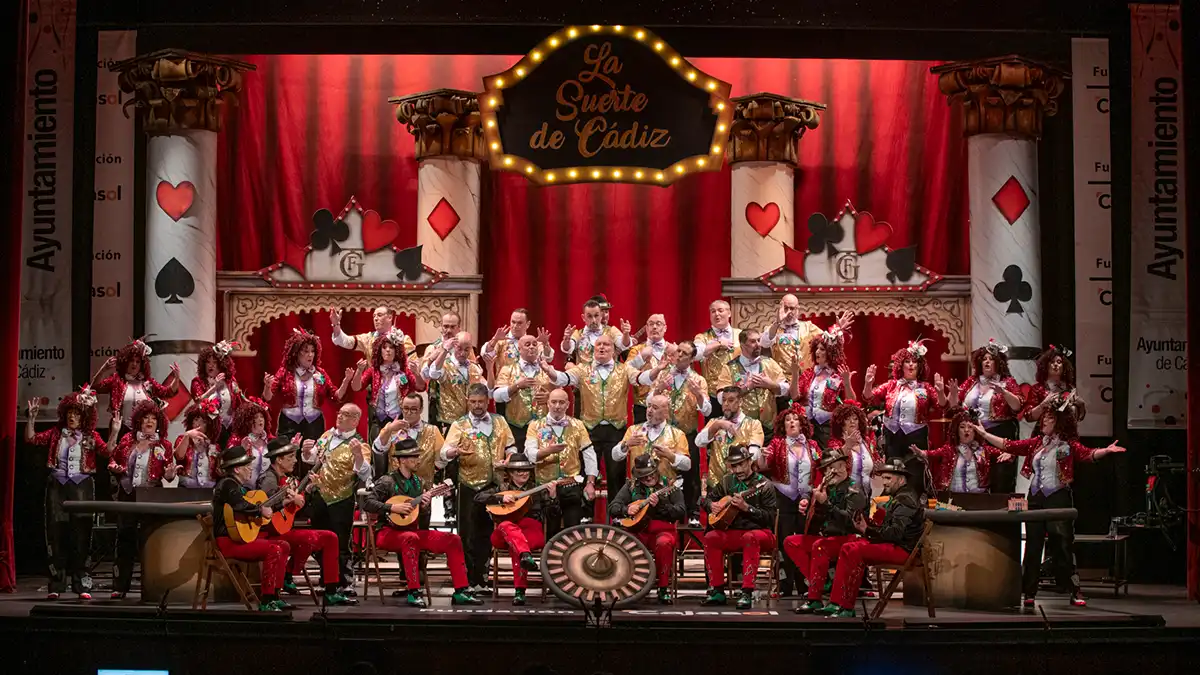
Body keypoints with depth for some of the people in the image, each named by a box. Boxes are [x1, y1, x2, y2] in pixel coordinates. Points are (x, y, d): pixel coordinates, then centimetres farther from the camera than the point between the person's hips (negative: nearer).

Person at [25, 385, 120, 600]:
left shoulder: (90, 436, 3)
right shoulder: (56, 433, 8)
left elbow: (106, 452, -10)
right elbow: (31, 439, 2)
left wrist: (114, 434, -23)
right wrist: (31, 418, -8)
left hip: (82, 488, -2)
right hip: (57, 487, 2)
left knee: (81, 536, -1)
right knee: (56, 535, 3)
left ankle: (82, 585, 1)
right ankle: (56, 585, 8)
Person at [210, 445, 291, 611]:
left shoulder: (239, 485, 20)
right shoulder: (228, 484, -13)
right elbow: (240, 505, -33)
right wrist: (261, 511, -22)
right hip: (228, 541, -11)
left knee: (284, 546, 9)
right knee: (273, 550, -25)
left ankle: (274, 596, 8)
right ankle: (265, 602, -23)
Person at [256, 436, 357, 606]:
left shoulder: (284, 479, 17)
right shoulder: (268, 479, -14)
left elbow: (297, 506, 16)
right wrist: (291, 500, -24)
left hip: (287, 528, 10)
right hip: (272, 532, -10)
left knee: (330, 537, 5)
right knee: (310, 537, -33)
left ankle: (331, 593, 4)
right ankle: (286, 577, -11)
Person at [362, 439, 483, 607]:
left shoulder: (420, 483, 10)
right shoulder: (387, 482, -5)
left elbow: (424, 524, 10)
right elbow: (367, 503, -17)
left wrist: (424, 507, -12)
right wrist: (393, 508, -24)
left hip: (414, 531, 6)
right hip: (389, 531, -6)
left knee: (453, 540, -10)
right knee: (410, 538, -40)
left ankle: (460, 592, -12)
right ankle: (413, 593, -37)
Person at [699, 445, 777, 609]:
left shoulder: (763, 485, -7)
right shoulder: (727, 481, 9)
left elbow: (770, 518, -15)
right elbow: (706, 499, 21)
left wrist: (746, 507, -27)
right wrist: (711, 505, -3)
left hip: (760, 532, -5)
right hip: (733, 532, 5)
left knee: (750, 537, -39)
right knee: (711, 537, -24)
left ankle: (747, 592, -39)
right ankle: (717, 591, -19)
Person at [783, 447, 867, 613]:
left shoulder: (854, 489, -9)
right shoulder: (826, 488, 10)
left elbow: (849, 519, -22)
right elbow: (815, 520, 18)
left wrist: (825, 503, -28)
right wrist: (806, 510, -3)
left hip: (848, 538, -8)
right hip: (827, 536, 8)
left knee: (819, 546, -35)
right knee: (790, 542, 0)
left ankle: (815, 599, -32)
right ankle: (821, 582, -6)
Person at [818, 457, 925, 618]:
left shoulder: (906, 499, -13)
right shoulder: (898, 497, 21)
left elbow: (895, 532, -23)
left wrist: (868, 530, -16)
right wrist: (865, 526, 1)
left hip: (903, 549, -11)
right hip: (893, 545, 11)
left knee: (855, 551, -25)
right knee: (847, 548, 2)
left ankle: (847, 608, -21)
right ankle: (837, 603, -5)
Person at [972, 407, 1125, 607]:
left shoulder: (1068, 445, -4)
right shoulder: (1036, 443, 11)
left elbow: (1088, 454, -20)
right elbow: (1009, 446, 15)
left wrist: (1106, 451, -39)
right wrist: (984, 434, 14)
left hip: (1058, 498, -5)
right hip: (1036, 498, 5)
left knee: (1062, 545, -5)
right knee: (1032, 545, 7)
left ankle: (1075, 592, 3)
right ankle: (1028, 593, 13)